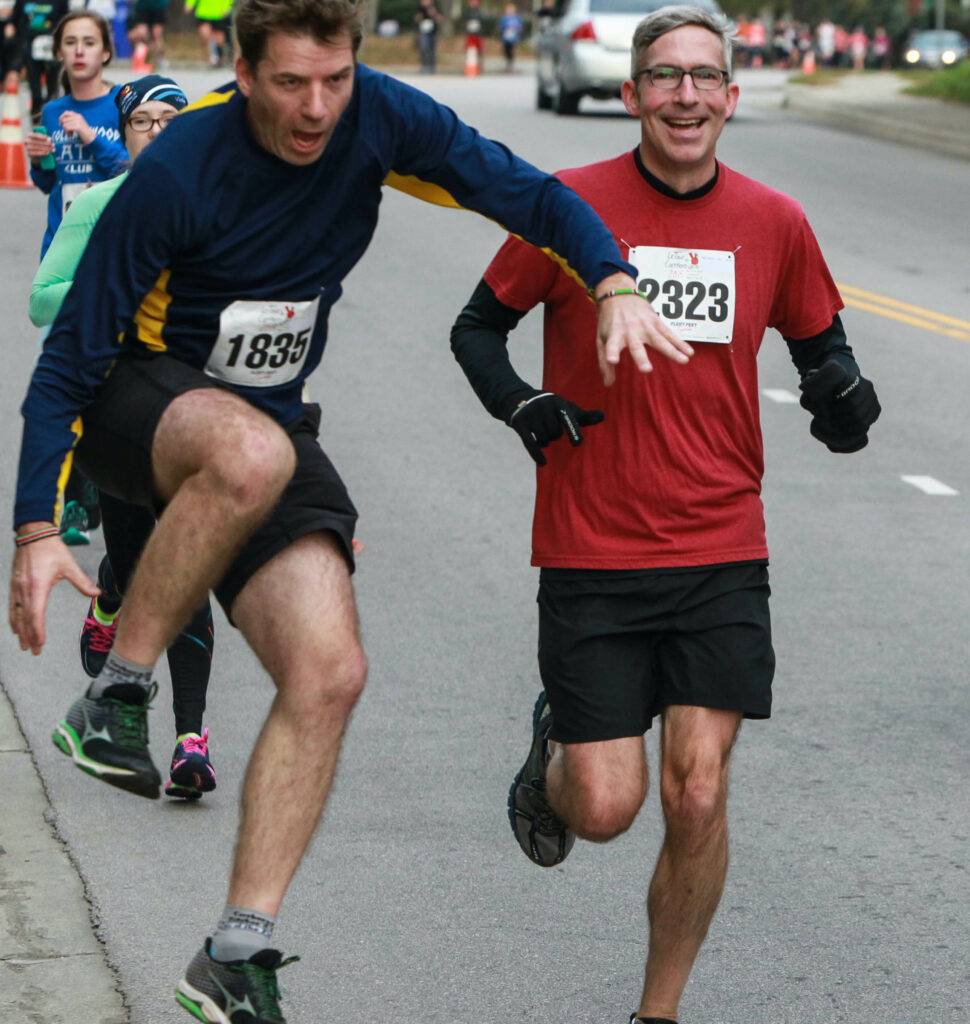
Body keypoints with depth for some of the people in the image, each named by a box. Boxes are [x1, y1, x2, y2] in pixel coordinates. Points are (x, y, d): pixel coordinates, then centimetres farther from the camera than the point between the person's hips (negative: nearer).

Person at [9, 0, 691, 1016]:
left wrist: (614, 286, -26)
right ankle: (115, 695, -22)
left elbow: (520, 190, -6)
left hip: (268, 421, 5)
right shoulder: (179, 170, -23)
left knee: (328, 673, -15)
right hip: (132, 399, -5)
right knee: (251, 455, -41)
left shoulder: (378, 119, -11)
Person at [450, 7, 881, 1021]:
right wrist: (522, 406, -13)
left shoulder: (774, 223, 2)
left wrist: (840, 389, -7)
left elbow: (816, 339, 16)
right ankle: (552, 752, 35)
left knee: (698, 795, -5)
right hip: (592, 555, -1)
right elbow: (478, 327, 6)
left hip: (721, 556, 2)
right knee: (606, 806, -3)